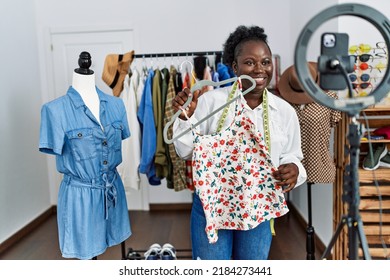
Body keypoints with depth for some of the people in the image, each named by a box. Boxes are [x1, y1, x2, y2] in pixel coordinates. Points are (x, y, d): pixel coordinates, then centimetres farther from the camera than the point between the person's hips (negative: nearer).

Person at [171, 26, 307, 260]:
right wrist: (185, 117, -23)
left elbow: (292, 157, 7)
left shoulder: (285, 111, -3)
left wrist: (293, 170, -15)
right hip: (212, 205, -2)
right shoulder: (211, 100, -11)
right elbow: (186, 151, -6)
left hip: (258, 210, 3)